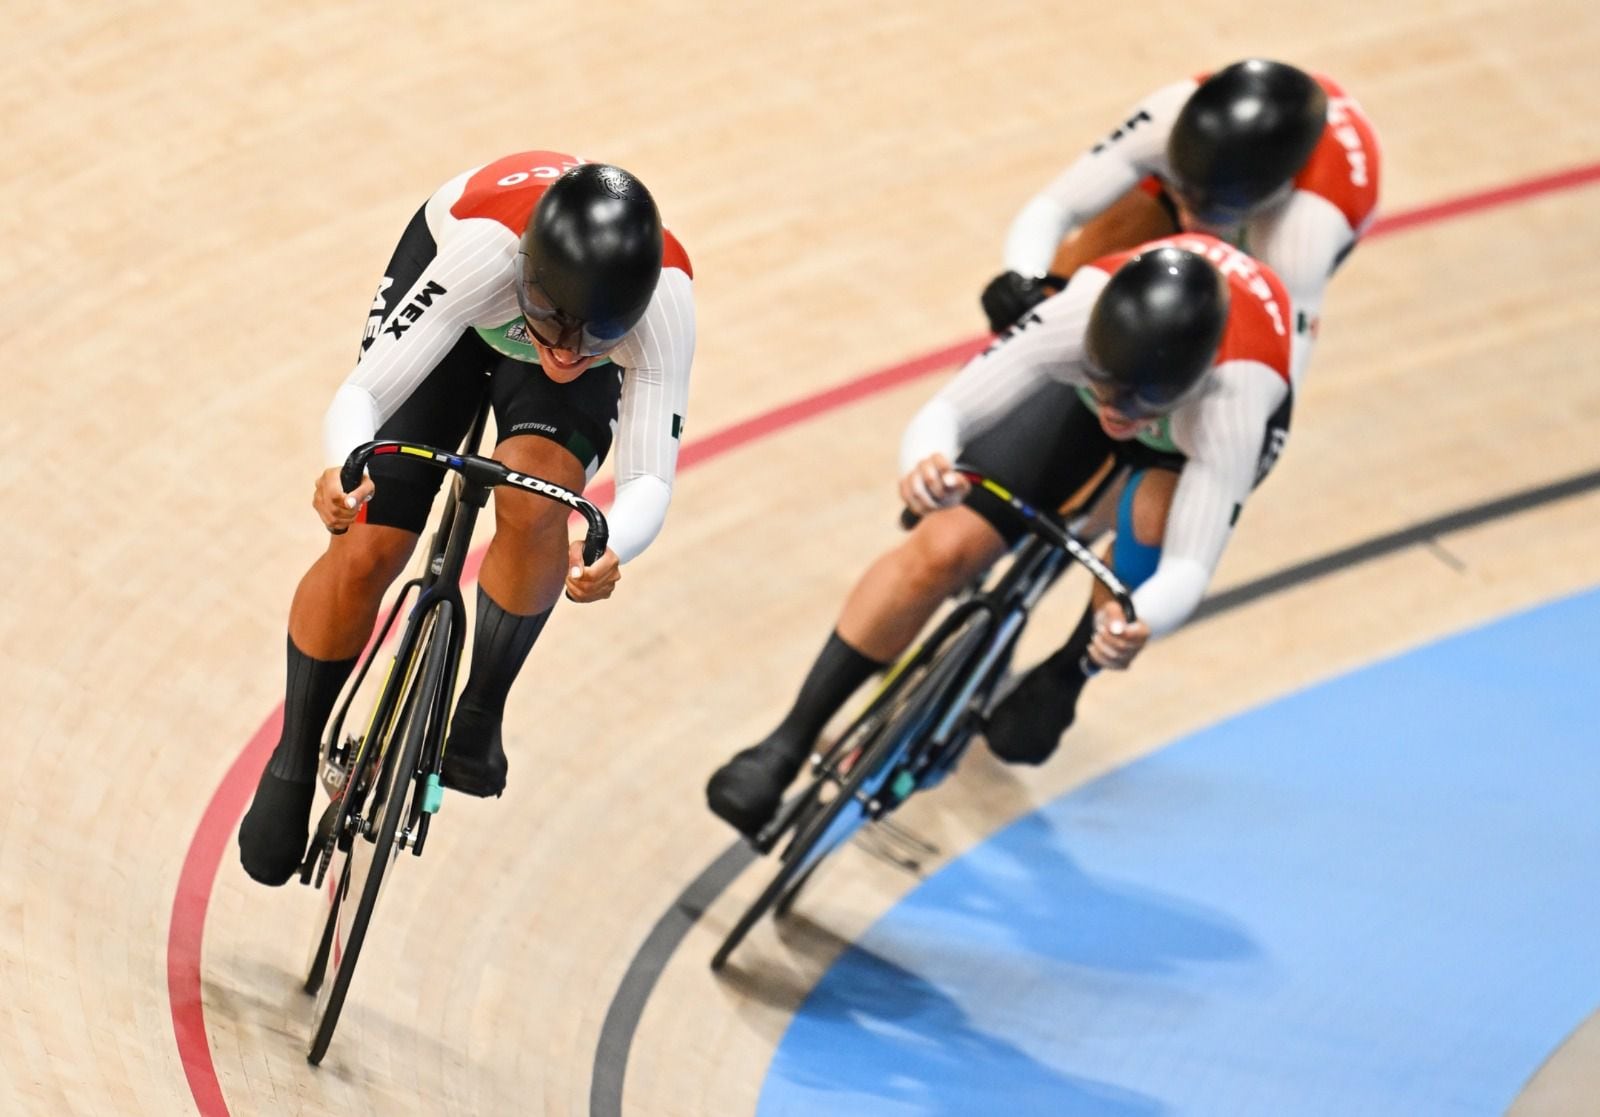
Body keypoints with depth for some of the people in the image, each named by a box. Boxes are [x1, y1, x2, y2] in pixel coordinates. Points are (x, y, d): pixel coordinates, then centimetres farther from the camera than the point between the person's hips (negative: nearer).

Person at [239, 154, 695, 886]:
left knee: (534, 500, -29)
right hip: (460, 298, -1)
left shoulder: (663, 301, -41)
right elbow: (362, 392, -42)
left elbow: (650, 475, -41)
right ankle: (292, 763, 16)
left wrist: (610, 550, -63)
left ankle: (479, 715, -3)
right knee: (366, 549, -8)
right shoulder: (489, 246, -44)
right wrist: (343, 469, -64)